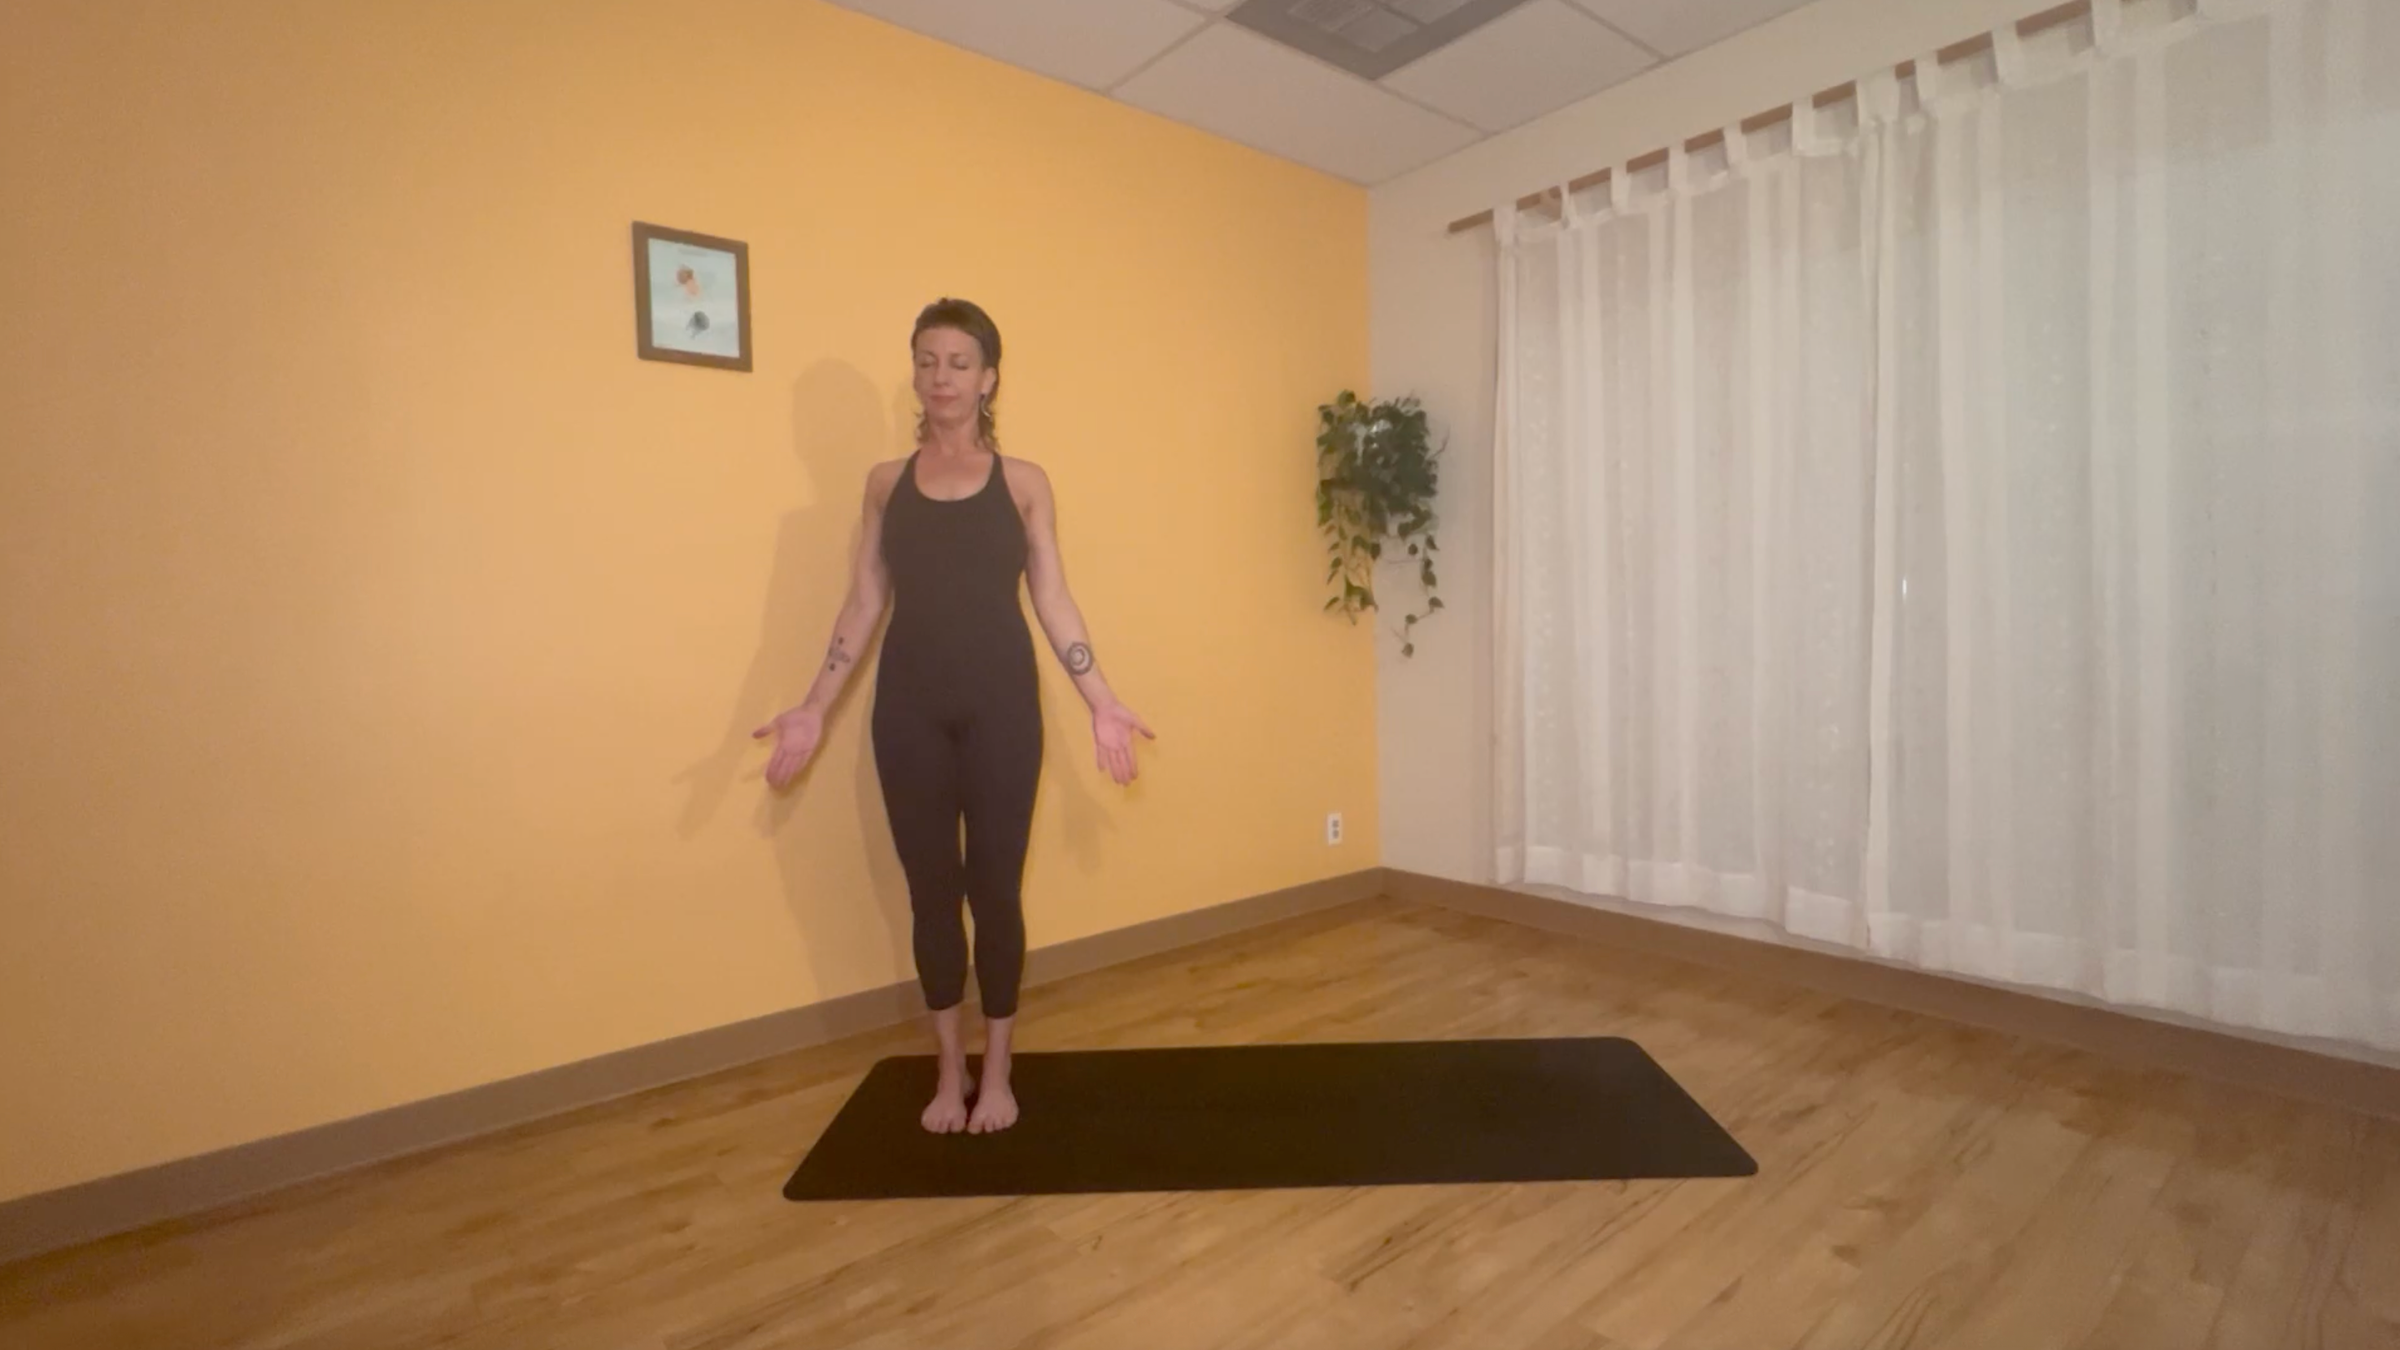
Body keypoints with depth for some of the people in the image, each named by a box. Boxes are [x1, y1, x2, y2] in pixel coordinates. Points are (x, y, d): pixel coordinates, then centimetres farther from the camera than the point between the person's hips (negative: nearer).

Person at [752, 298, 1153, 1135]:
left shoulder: (1023, 482, 5)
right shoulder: (886, 483, 9)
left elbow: (1053, 602, 3)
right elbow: (864, 603, 8)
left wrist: (1102, 702, -5)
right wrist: (814, 707, 2)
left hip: (1001, 701, -1)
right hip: (909, 704, 2)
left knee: (996, 884, 4)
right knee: (931, 886, 8)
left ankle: (996, 1070, 23)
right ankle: (948, 1069, 26)